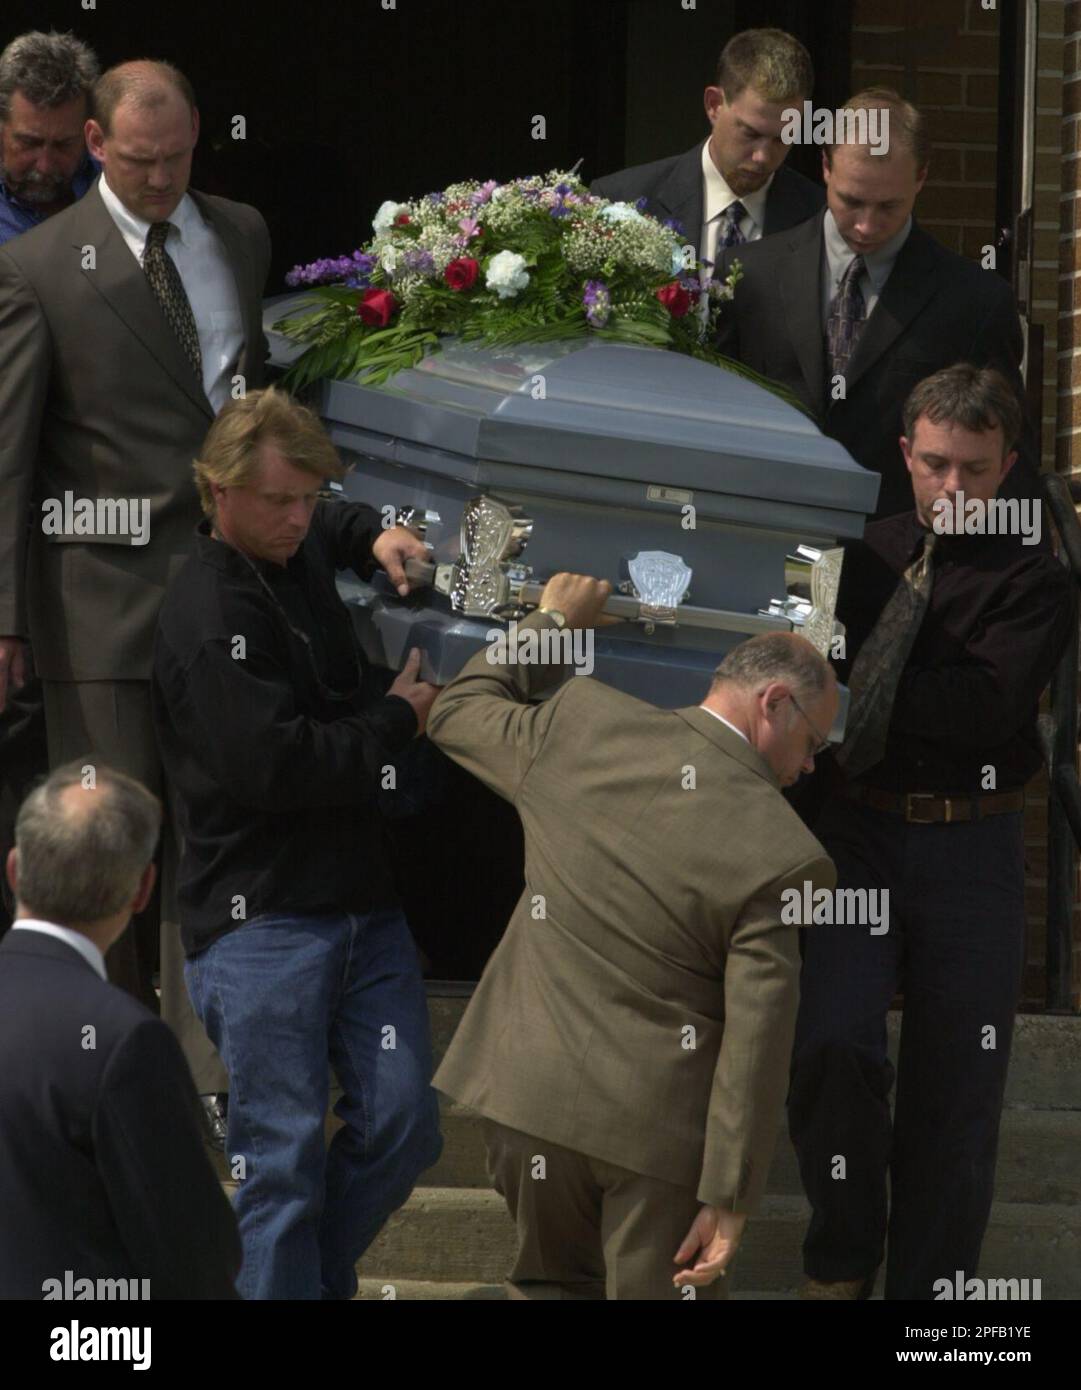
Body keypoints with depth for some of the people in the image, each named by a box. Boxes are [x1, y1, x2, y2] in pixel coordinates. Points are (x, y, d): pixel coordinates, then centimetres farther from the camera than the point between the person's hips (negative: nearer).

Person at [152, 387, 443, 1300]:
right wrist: (399, 717, -8)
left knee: (403, 1127, 2)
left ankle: (318, 1274, 20)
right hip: (263, 922, -8)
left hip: (362, 899, 8)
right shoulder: (208, 619, -15)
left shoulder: (296, 549, 13)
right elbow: (278, 767, -23)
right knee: (284, 1157, -7)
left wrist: (373, 538, 16)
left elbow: (326, 528, 40)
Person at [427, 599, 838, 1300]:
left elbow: (459, 712, 16)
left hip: (531, 1093, 4)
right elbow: (756, 1041, -14)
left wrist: (551, 623, 29)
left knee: (556, 1282, 22)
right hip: (656, 1123, -4)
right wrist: (728, 1199, -9)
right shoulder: (782, 856, -15)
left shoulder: (581, 726, -5)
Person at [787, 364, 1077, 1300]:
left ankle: (927, 1287, 16)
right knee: (833, 1046, -18)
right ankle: (842, 1258, 4)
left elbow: (990, 705, -15)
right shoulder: (860, 559, 11)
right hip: (859, 835, 1)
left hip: (972, 846, -1)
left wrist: (862, 692, -15)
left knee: (955, 1097, 4)